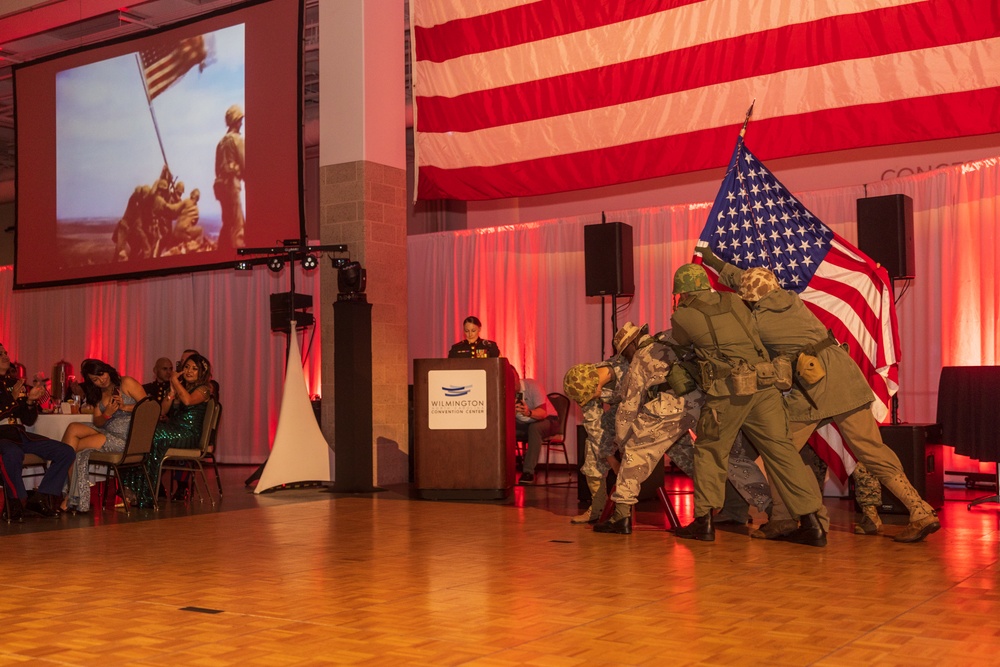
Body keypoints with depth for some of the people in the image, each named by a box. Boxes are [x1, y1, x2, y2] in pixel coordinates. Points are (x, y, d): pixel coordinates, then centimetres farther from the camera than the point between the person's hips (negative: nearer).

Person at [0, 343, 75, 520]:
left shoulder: (15, 381, 20)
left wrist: (30, 401, -1)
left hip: (19, 433, 7)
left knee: (66, 452, -8)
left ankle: (40, 498, -6)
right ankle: (17, 501, -20)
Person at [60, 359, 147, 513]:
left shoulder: (127, 383, 0)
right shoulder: (98, 394, 19)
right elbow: (97, 423, 10)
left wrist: (124, 407, -17)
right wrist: (107, 413, -11)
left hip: (127, 438, -7)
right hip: (107, 432, 7)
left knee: (76, 447, -17)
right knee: (73, 429, -15)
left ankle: (72, 499, -5)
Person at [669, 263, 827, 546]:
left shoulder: (683, 316, 3)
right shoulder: (733, 301, 14)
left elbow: (681, 342, 20)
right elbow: (753, 331, 22)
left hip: (728, 391, -4)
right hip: (764, 385, 4)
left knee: (709, 451, 14)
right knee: (780, 450, 4)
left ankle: (704, 520, 15)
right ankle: (813, 520, 1)